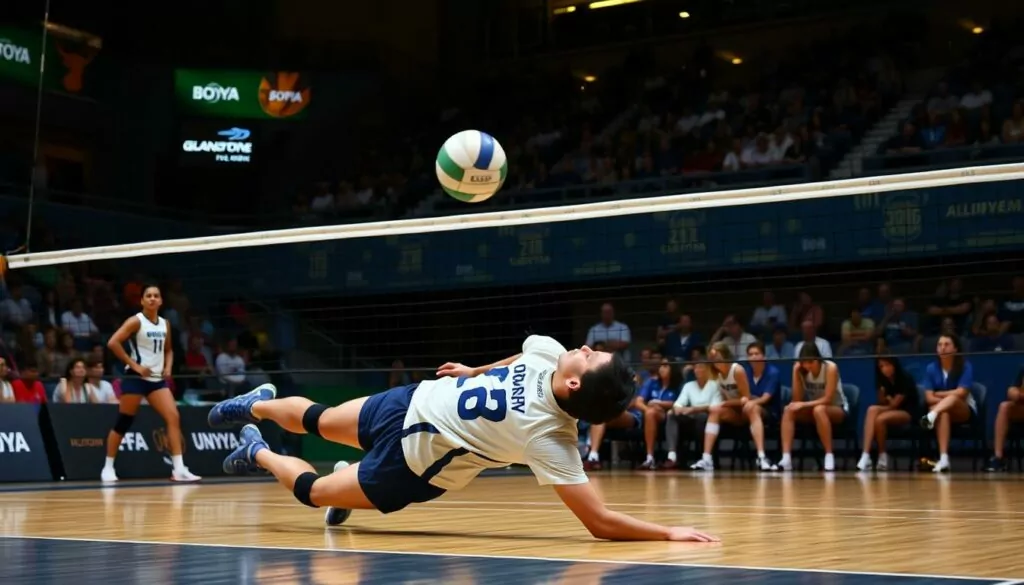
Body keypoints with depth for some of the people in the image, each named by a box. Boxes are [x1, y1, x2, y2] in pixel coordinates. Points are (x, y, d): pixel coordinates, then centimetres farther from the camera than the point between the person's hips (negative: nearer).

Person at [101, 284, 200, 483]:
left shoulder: (165, 324, 11)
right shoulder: (136, 321, -8)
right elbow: (113, 342, -16)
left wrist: (168, 367, 5)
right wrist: (134, 365, -17)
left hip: (157, 379, 6)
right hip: (136, 378, -6)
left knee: (174, 418, -8)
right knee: (124, 422, 0)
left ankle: (179, 469, -10)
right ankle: (108, 467, 14)